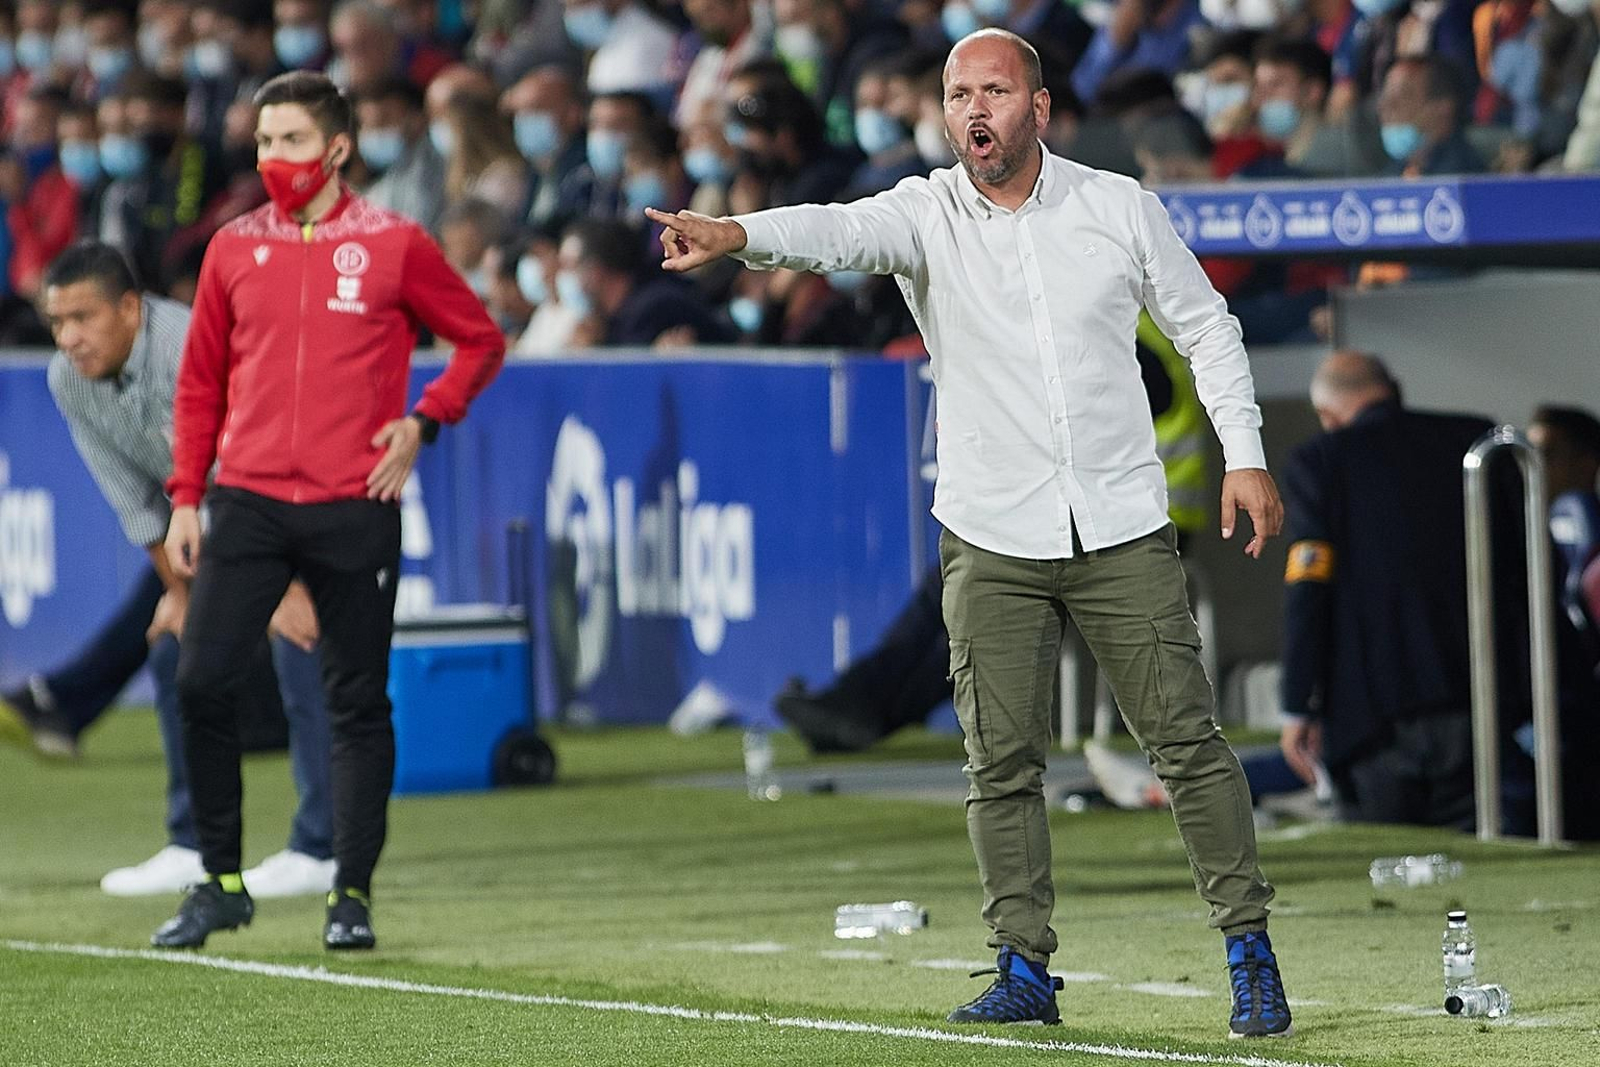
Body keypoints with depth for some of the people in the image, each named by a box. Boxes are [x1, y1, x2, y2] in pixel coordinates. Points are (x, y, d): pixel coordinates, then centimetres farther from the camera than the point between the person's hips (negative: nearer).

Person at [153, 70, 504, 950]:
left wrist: (421, 423, -3)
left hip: (355, 508, -2)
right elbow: (200, 382, 14)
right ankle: (219, 883, 5)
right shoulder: (234, 248, 9)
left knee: (357, 702, 1)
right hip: (249, 504, 2)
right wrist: (185, 497, 8)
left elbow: (480, 341, 9)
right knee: (200, 679, -7)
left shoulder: (393, 245, 1)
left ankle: (352, 893, 9)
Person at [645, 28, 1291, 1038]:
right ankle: (1025, 969, 10)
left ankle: (1250, 948, 8)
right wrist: (736, 234, -43)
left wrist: (1246, 455, 3)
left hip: (1123, 530, 0)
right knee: (1002, 764, 1)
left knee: (1189, 743, -1)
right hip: (992, 541, 0)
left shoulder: (1119, 206, 2)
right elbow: (839, 231, -22)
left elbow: (1205, 326, 11)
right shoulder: (926, 214, -2)